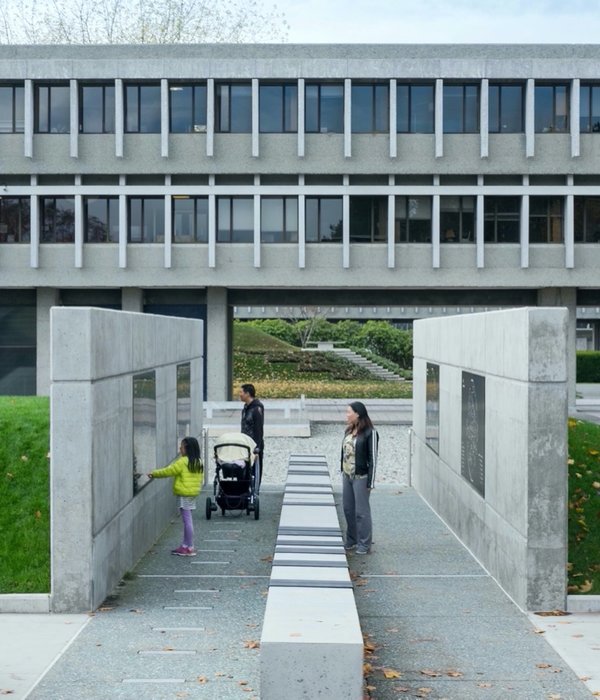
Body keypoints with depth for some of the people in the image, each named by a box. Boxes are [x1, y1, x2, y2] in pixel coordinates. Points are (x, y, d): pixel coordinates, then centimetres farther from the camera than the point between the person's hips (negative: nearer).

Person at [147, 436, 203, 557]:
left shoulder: (183, 462, -14)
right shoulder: (198, 462, 10)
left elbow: (168, 471, -10)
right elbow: (200, 479, 16)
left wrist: (154, 474, 0)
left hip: (184, 494, -9)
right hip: (192, 493, 9)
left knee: (187, 520, -5)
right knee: (187, 520, 14)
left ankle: (190, 548, -1)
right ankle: (185, 546, 19)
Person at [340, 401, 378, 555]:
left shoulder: (370, 433, -13)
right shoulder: (349, 430, 9)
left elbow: (373, 458, -12)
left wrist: (370, 482, -13)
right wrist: (343, 473, 13)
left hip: (360, 477, -7)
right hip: (347, 475, 7)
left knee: (361, 511, -1)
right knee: (348, 509, 13)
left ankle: (364, 544, 9)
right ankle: (351, 541, 25)